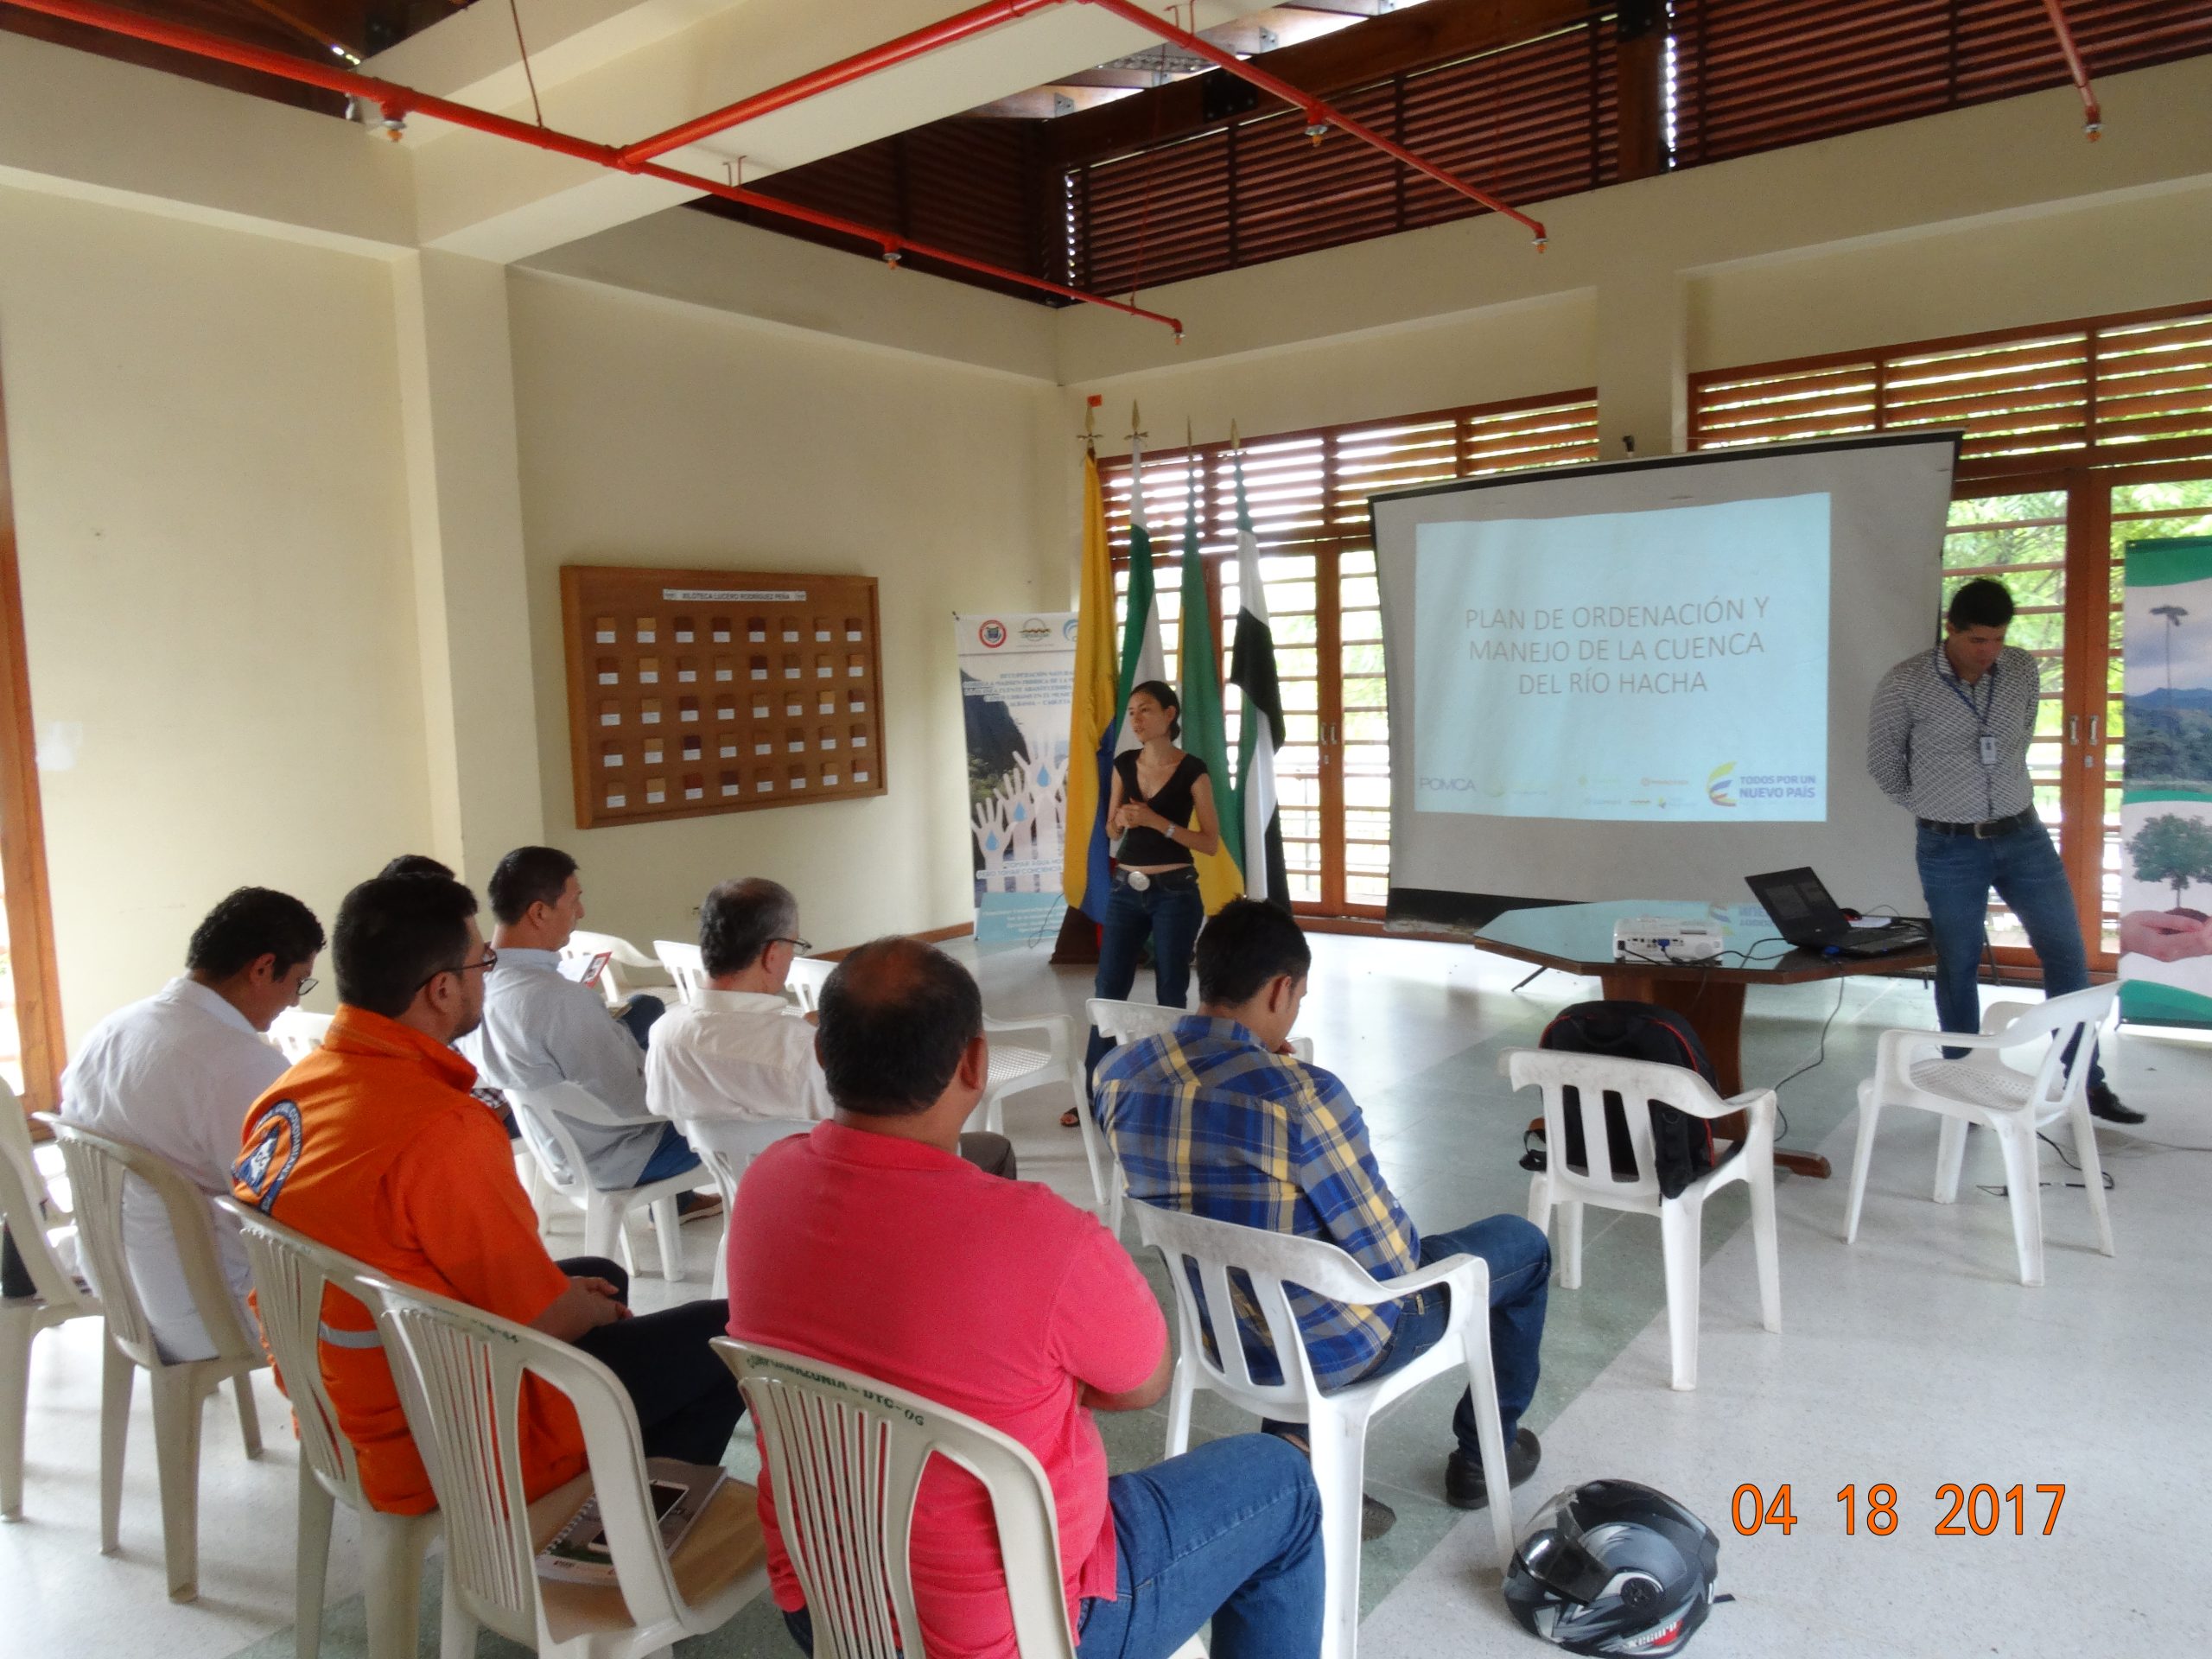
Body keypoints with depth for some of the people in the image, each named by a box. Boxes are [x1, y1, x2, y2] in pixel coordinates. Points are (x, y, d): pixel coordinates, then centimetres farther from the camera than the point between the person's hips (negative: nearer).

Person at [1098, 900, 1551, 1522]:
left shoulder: (1117, 1073, -11)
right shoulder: (1301, 1095, -32)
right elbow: (1390, 1258, -21)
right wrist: (1405, 1245, 2)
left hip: (1220, 1330, 6)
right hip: (1333, 1346, -6)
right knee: (1522, 1242, 18)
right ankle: (1482, 1457, 36)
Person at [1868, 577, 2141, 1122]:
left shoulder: (2024, 672, 1)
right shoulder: (1905, 684, -10)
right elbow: (1884, 764, 3)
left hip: (2023, 836, 4)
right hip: (1951, 850, -3)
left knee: (2067, 954, 5)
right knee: (1958, 968, 5)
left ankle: (2088, 1083, 18)